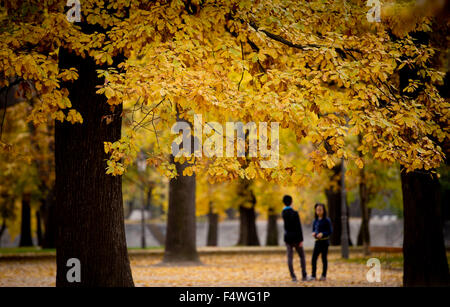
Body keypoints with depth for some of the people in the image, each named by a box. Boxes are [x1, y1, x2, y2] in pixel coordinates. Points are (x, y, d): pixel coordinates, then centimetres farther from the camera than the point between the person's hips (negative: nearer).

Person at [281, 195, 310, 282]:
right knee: (302, 256, 8)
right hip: (295, 238, -4)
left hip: (287, 238, 4)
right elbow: (298, 228, -16)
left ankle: (293, 276, -4)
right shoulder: (295, 213, -15)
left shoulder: (283, 213, 2)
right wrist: (301, 240, -13)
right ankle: (304, 276, 3)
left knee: (289, 257, 3)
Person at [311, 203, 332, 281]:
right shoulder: (315, 220, 9)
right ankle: (313, 275, 3)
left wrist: (322, 234, -22)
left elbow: (330, 231, -7)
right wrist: (313, 233, -5)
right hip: (317, 241, 5)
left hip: (324, 241, -4)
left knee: (324, 258, 2)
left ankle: (324, 276, 10)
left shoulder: (326, 220, -6)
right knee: (313, 259, -3)